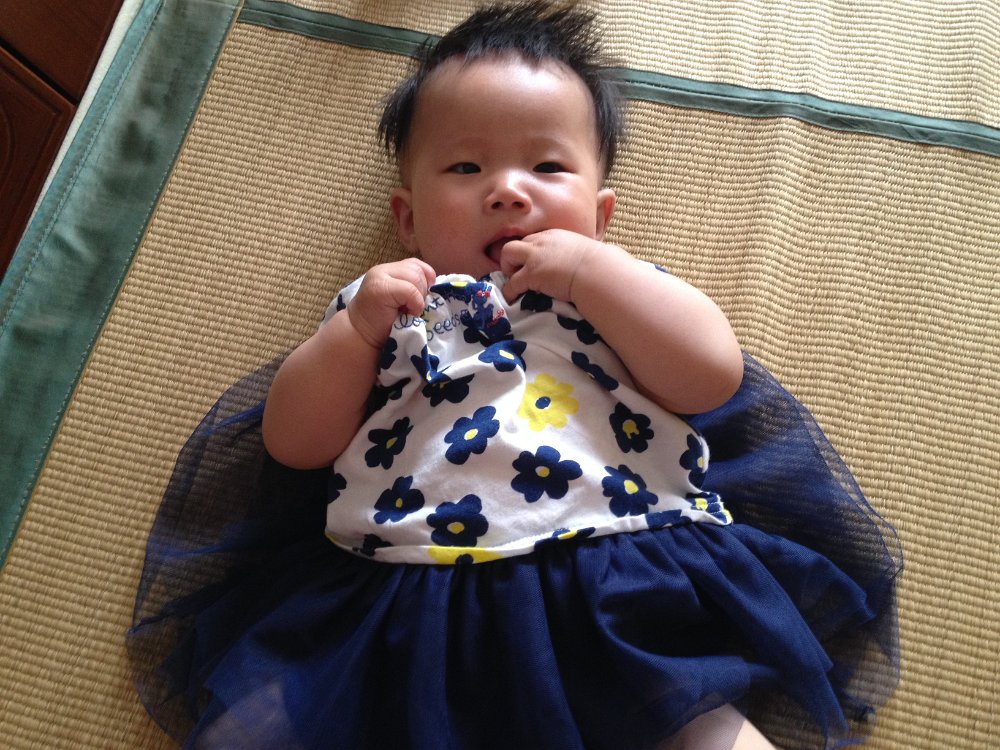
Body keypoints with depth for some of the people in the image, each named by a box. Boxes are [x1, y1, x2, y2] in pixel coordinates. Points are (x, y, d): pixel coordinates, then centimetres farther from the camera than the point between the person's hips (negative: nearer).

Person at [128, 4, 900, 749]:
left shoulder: (624, 287, 18)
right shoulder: (386, 301, 18)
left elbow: (715, 375, 0)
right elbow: (294, 444, 12)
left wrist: (589, 267, -3)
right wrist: (355, 330, -2)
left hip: (624, 606, 0)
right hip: (405, 608, 2)